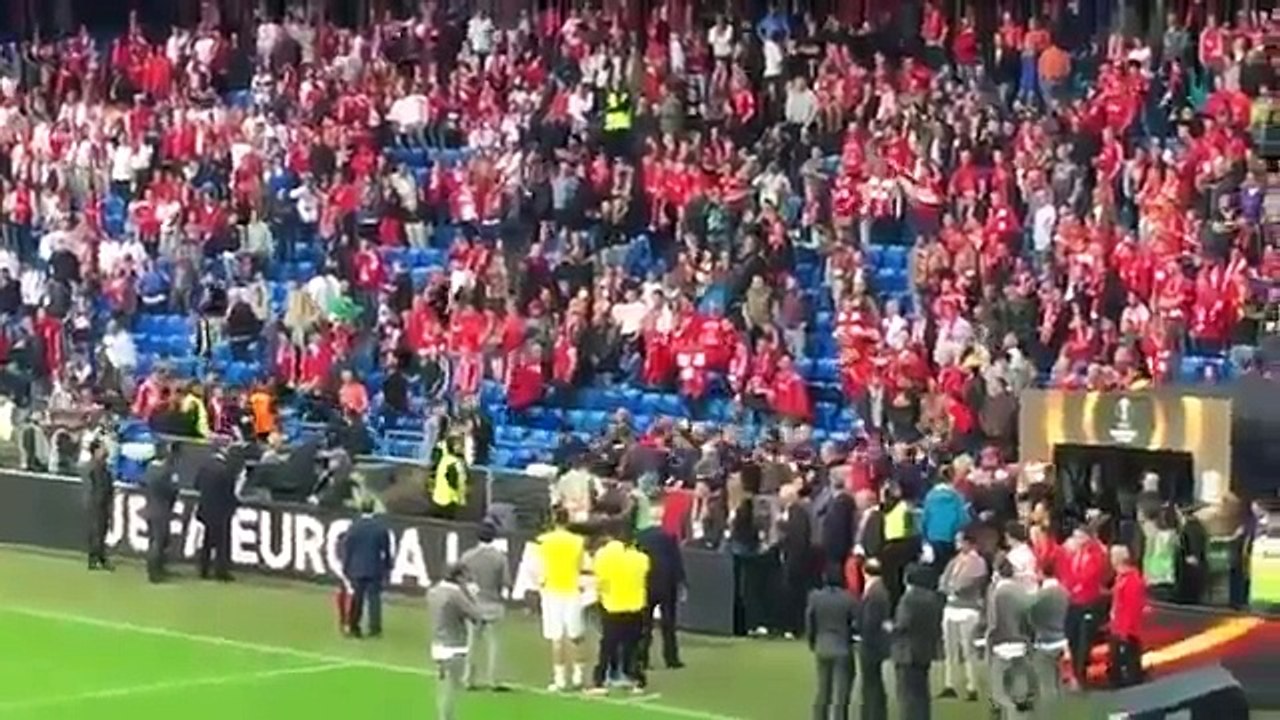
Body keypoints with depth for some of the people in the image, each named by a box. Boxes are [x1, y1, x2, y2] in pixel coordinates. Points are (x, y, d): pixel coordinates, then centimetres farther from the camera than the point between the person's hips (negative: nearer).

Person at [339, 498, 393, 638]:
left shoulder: (354, 527, -9)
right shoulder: (381, 527, -5)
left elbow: (347, 549, -3)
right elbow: (387, 550, 1)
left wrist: (345, 568, 7)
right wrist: (387, 567, 12)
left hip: (357, 569, 0)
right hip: (375, 570, 0)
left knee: (357, 599, 10)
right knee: (374, 598, 5)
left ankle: (354, 628, 15)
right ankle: (375, 628, 3)